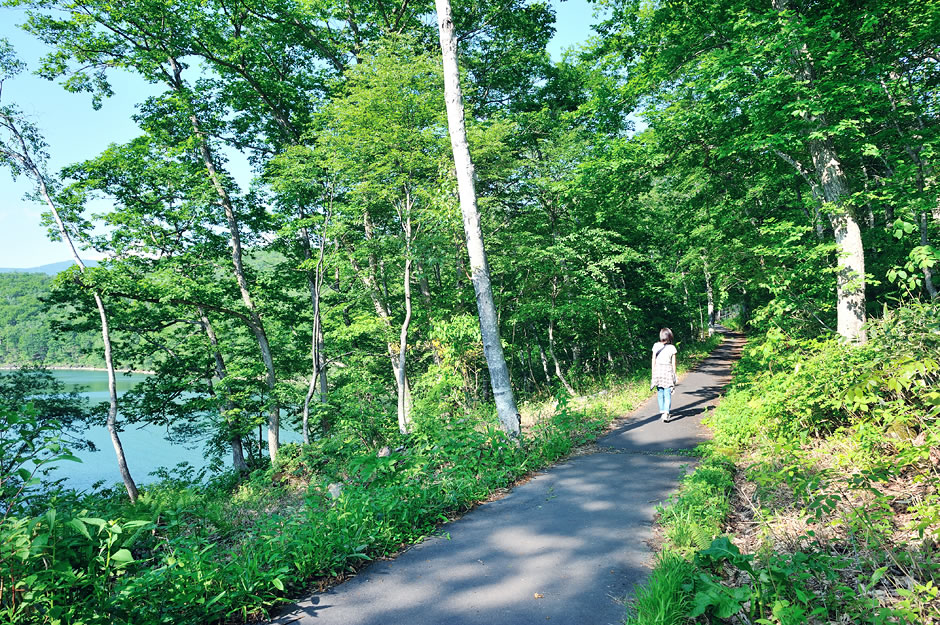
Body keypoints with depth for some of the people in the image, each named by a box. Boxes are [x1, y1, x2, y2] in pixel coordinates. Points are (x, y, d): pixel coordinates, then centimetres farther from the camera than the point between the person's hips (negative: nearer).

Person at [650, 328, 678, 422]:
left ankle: (662, 412, 21)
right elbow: (673, 363, 0)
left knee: (660, 393, 13)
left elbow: (653, 361, 0)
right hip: (668, 371, -2)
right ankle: (666, 413, -14)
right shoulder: (672, 348, -5)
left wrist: (653, 374, 8)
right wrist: (674, 375, 10)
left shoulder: (656, 346, -3)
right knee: (667, 394, -1)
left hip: (658, 370, 2)